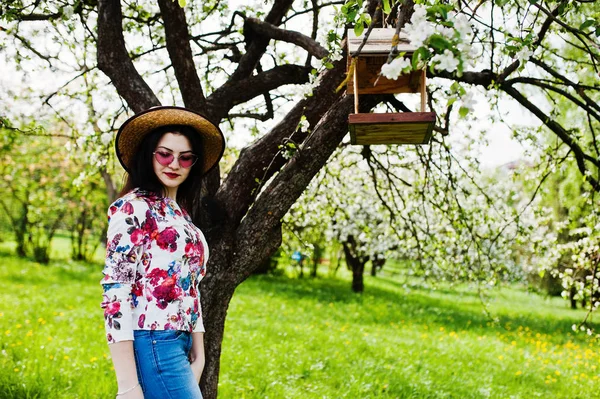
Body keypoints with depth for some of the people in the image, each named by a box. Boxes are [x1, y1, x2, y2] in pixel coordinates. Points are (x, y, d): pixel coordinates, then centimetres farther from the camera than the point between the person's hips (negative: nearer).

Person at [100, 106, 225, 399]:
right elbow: (115, 290, -16)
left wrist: (198, 356, 12)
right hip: (152, 345, -8)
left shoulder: (180, 214, 16)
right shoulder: (133, 207, -9)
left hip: (179, 344, 8)